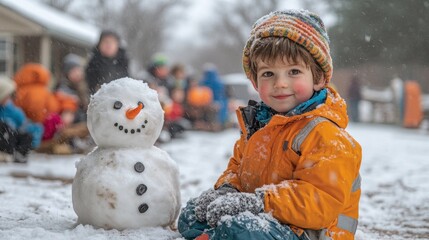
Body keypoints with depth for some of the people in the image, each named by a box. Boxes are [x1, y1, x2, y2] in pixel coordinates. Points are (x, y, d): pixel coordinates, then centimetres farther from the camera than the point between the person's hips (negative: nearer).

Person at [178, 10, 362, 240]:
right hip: (257, 218, 9)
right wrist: (226, 191, 0)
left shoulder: (327, 135, -16)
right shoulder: (257, 125, 11)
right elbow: (237, 167, 25)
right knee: (192, 215, 5)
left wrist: (259, 202, -28)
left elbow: (323, 202, -25)